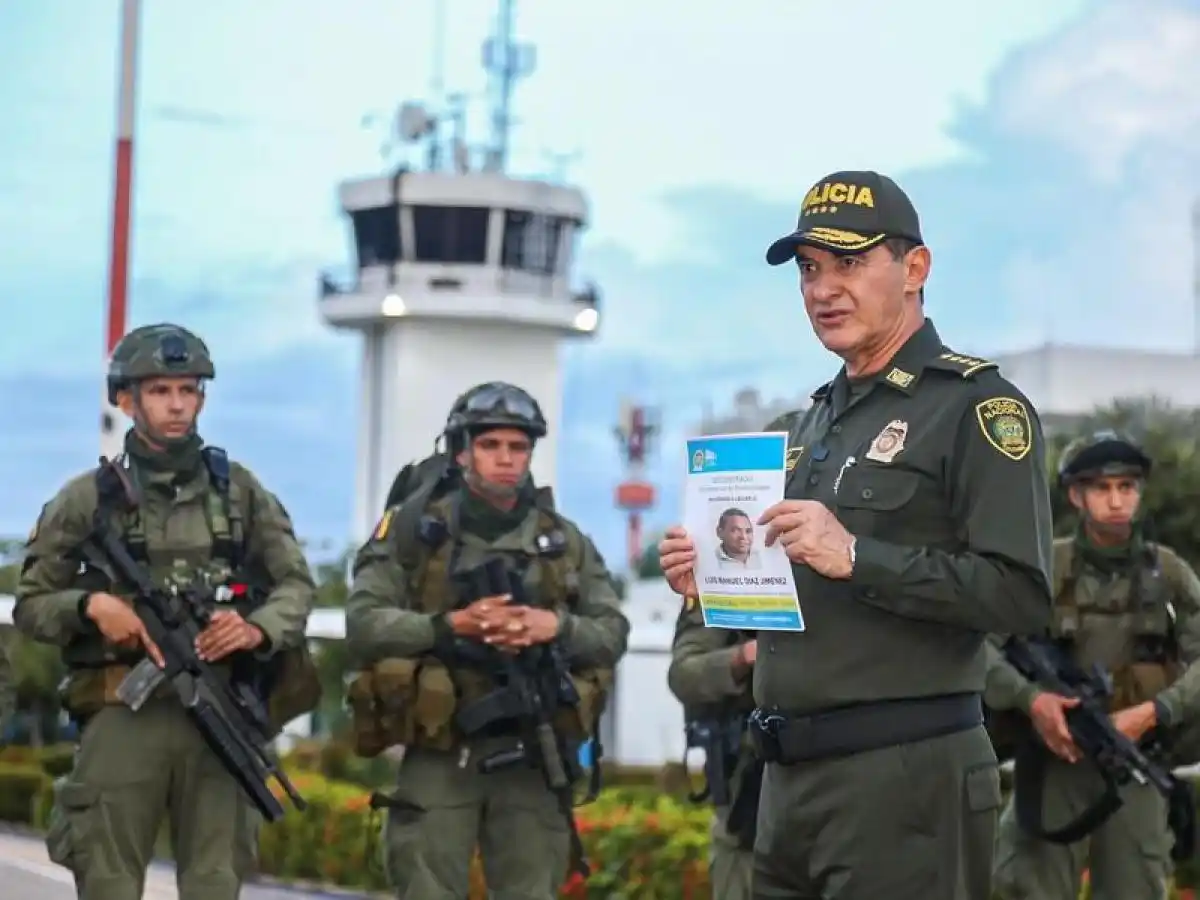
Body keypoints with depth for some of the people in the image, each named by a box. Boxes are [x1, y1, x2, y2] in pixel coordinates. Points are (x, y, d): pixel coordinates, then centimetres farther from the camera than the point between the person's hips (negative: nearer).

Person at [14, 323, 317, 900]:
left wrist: (258, 629, -10)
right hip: (123, 715, -1)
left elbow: (297, 584, 10)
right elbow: (30, 604, 8)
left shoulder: (239, 490, 11)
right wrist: (89, 604, -12)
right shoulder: (87, 499, 5)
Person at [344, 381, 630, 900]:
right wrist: (452, 625, -19)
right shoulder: (414, 526, 1)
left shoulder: (565, 540, 10)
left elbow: (613, 634, 7)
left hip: (530, 756, 3)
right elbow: (363, 623, -7)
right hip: (439, 754, -2)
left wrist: (557, 626, -13)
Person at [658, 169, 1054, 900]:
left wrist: (856, 556, -22)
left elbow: (1022, 594, -17)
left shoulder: (976, 407, -7)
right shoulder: (812, 422, 18)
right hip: (792, 776, 8)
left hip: (903, 777, -8)